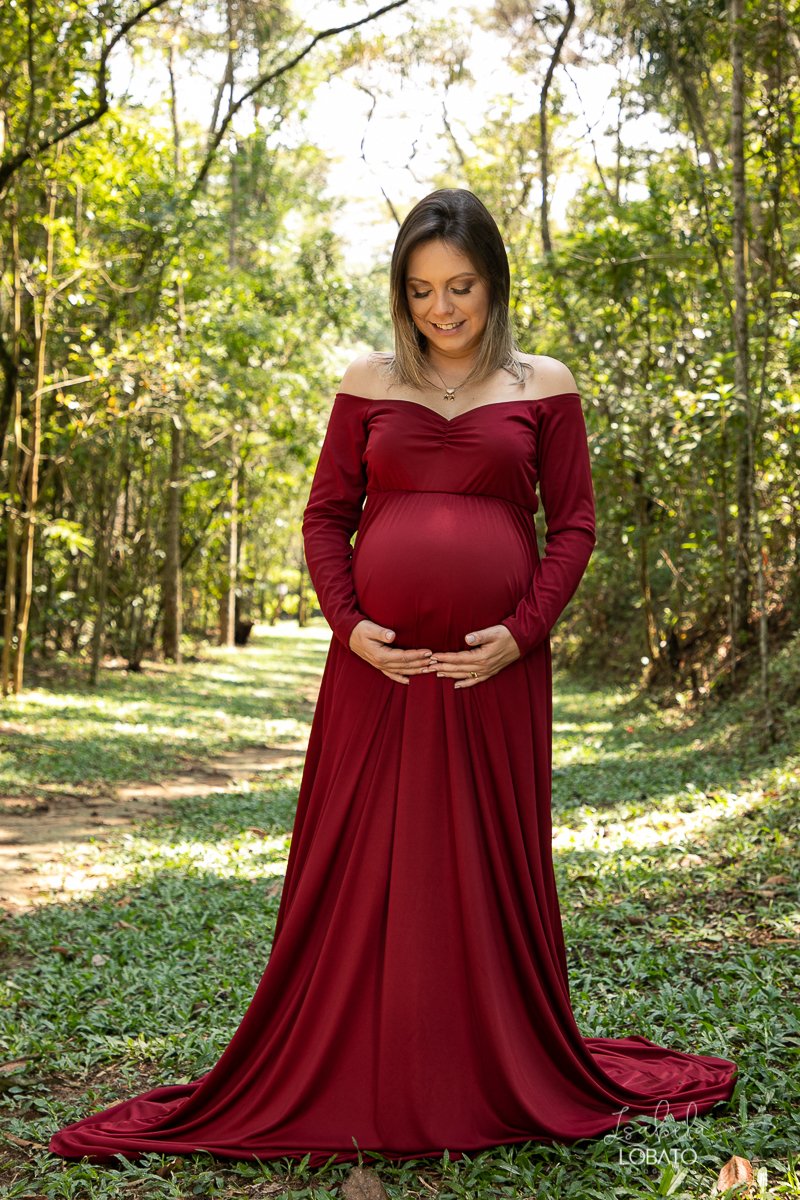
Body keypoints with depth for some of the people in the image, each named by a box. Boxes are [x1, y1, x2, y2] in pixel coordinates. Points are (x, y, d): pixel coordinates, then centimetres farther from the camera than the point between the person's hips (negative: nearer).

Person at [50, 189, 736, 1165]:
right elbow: (325, 518, 8)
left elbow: (573, 525, 5)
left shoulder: (543, 386, 6)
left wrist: (521, 633, -8)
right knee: (361, 875, 4)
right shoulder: (369, 384, 8)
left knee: (491, 873, 6)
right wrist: (349, 626, -6)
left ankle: (503, 1082, 22)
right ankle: (351, 1089, 18)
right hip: (378, 666, 1)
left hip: (493, 673, -1)